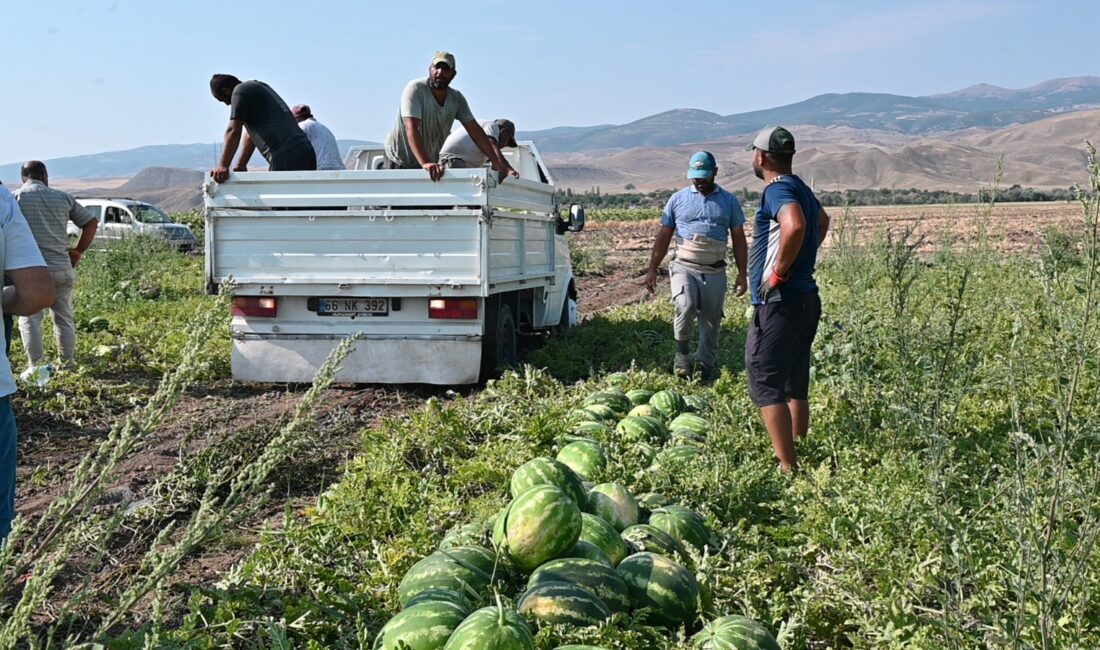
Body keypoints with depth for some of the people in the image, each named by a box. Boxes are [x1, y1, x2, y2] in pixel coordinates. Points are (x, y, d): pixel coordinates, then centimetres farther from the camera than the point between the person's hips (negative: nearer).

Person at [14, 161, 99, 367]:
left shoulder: (15, 197, 1)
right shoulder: (63, 197, 9)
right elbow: (91, 222, 12)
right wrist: (78, 251, 17)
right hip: (62, 267, 3)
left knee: (30, 319, 4)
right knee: (64, 318, 12)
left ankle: (36, 366, 1)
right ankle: (68, 364, 14)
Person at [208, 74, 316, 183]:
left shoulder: (240, 90, 2)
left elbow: (233, 131, -9)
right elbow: (251, 134, 31)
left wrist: (223, 166, -12)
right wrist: (240, 166, 31)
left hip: (286, 156, -9)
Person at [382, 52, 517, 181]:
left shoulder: (456, 98, -5)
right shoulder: (415, 89, -19)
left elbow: (475, 130, -5)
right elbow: (411, 128, -31)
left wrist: (502, 164, -12)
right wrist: (425, 163, -45)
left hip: (431, 163, 5)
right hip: (399, 161, -5)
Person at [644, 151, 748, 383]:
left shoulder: (729, 202, 8)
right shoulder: (678, 199, 6)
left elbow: (739, 240, 10)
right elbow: (663, 236, 8)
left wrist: (742, 274, 3)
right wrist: (652, 270, 3)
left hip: (714, 272, 2)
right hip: (684, 267, -1)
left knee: (711, 321, 5)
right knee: (685, 306, -26)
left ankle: (707, 364, 20)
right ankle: (681, 354, -7)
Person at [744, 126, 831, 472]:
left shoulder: (777, 190, -14)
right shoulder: (801, 189, 15)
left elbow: (795, 225, -37)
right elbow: (822, 221, 37)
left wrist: (780, 271, -23)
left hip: (779, 304, -10)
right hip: (806, 299, 10)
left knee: (765, 384, -6)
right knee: (795, 384, 16)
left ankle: (788, 468, -7)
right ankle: (799, 454, 24)